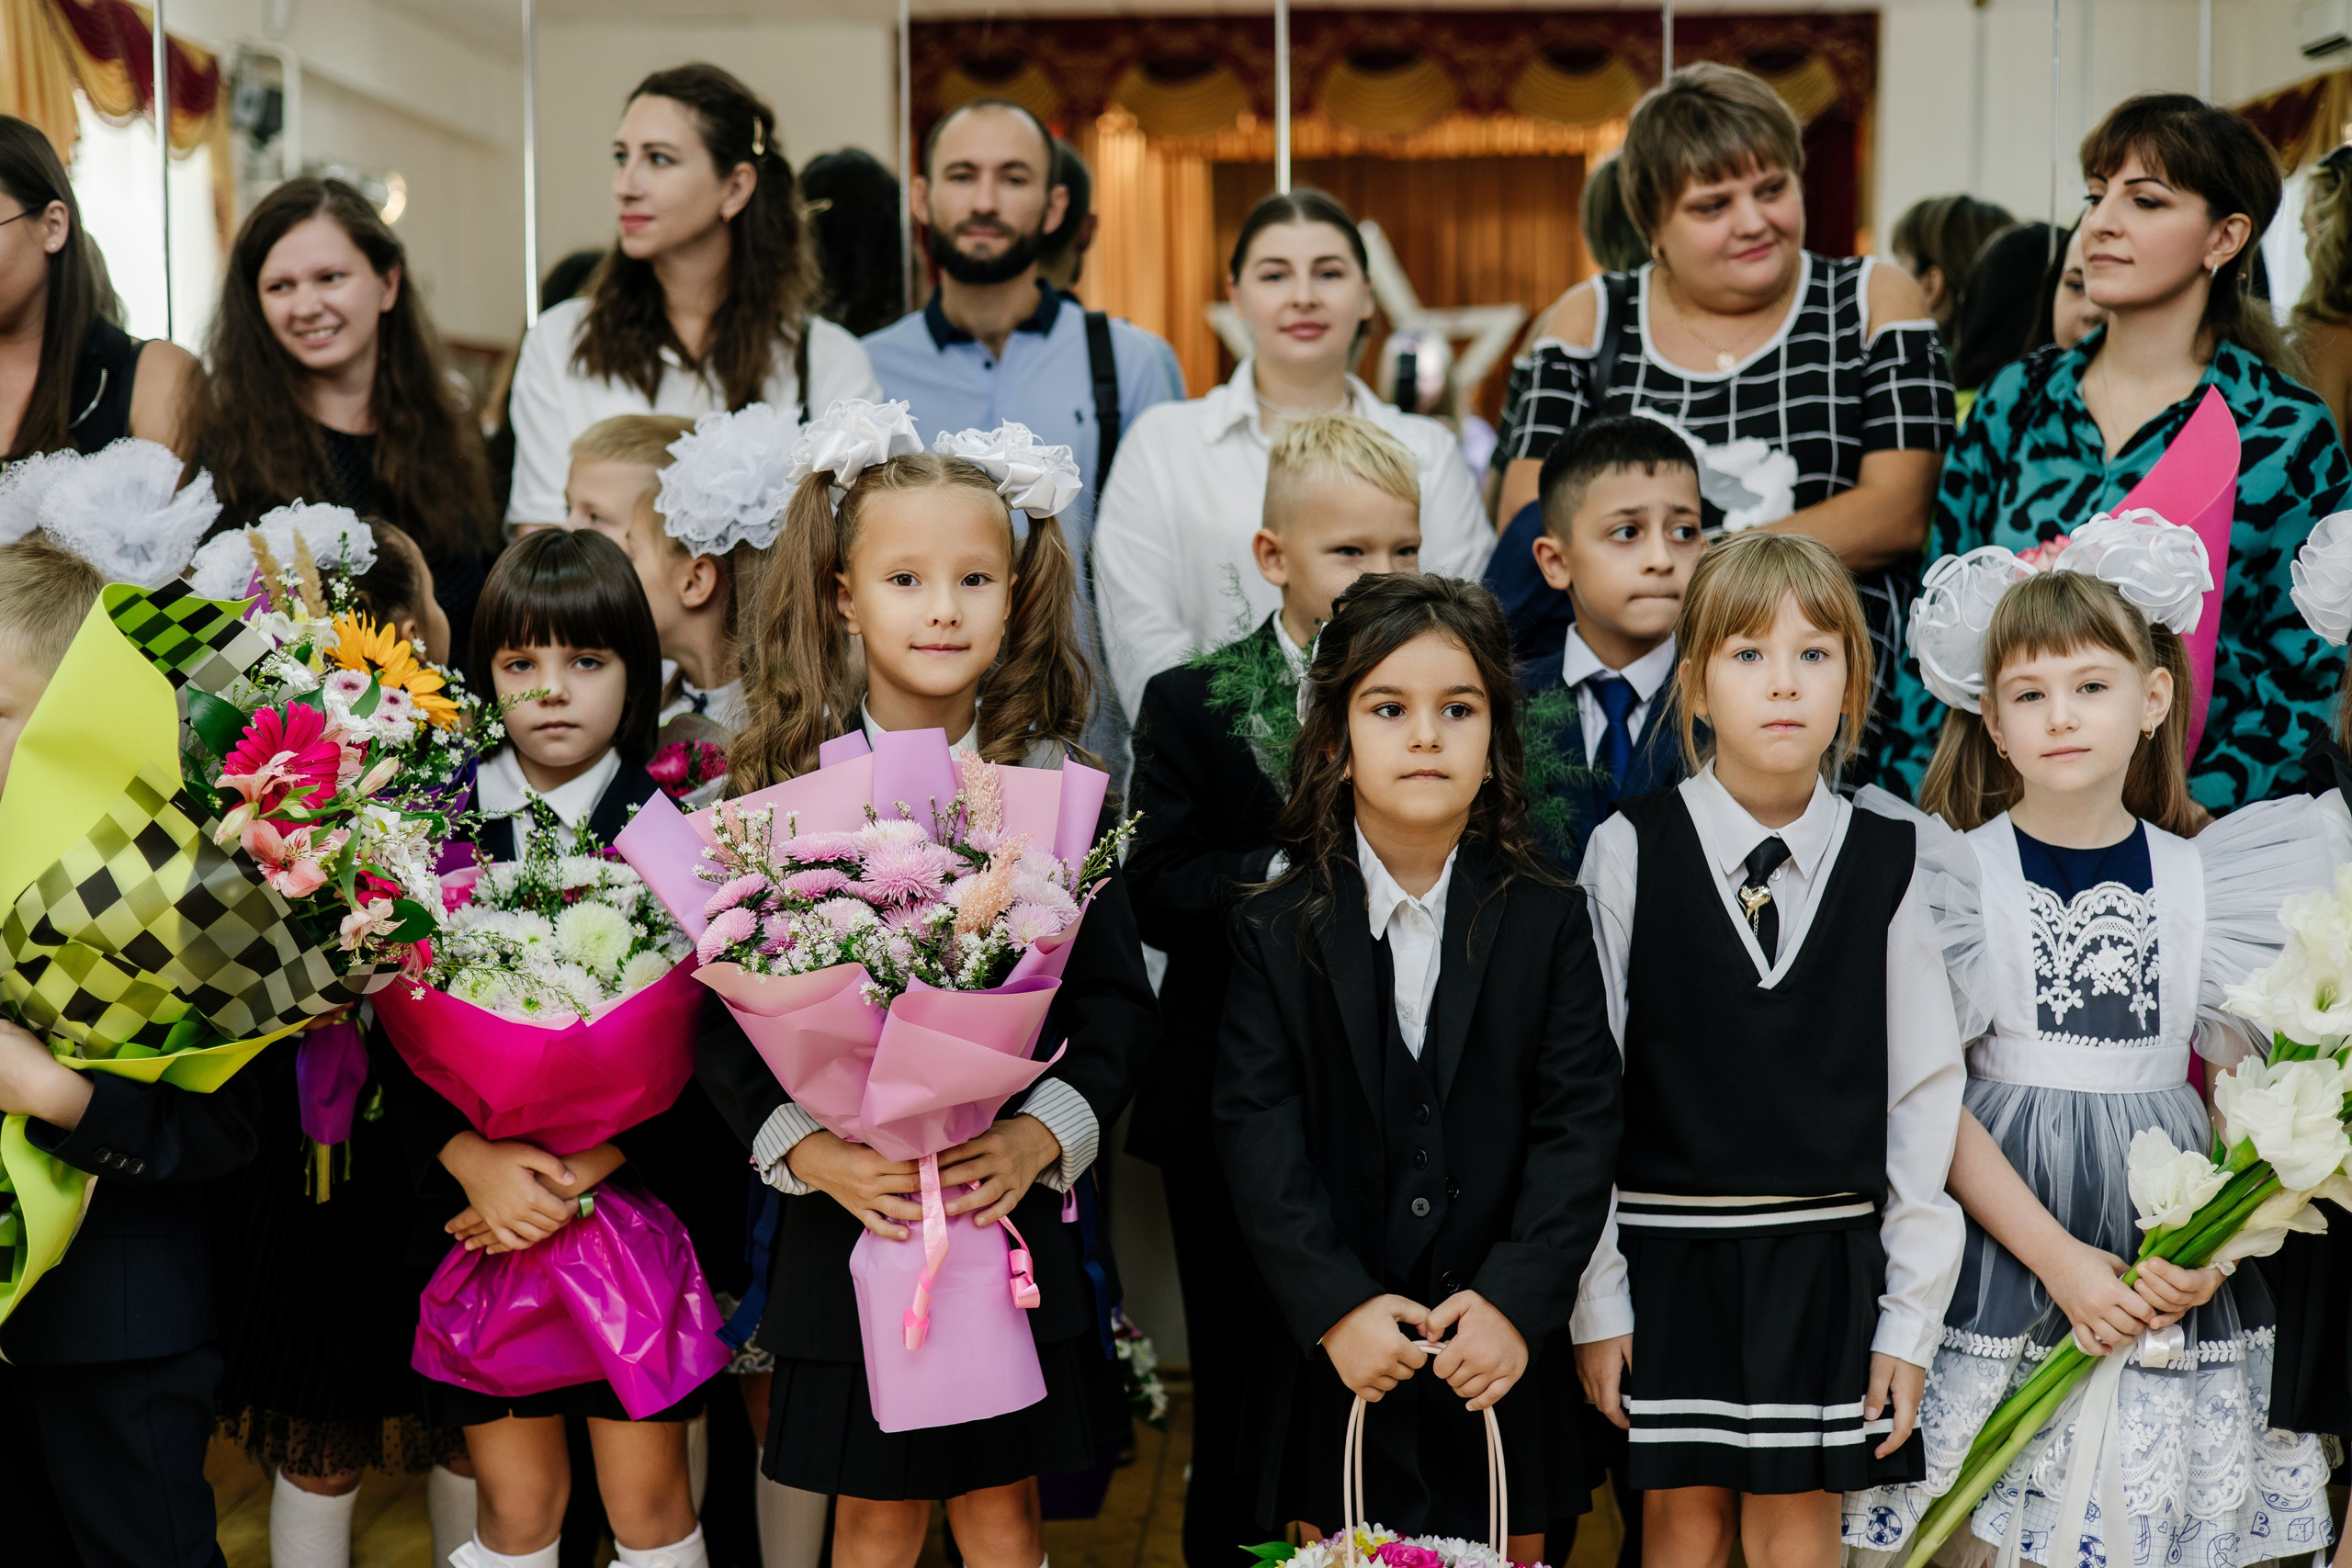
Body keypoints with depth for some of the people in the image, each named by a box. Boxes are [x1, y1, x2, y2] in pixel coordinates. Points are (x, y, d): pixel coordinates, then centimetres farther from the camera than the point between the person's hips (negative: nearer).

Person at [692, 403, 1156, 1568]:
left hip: (1015, 1211, 1)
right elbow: (722, 1010, -4)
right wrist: (807, 1150, -17)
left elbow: (1118, 999, 1)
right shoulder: (785, 788, -3)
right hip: (850, 1214, -1)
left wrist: (1043, 1134, -14)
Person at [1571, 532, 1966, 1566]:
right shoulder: (1629, 851, -4)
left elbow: (1926, 1095, 3)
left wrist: (1911, 1321, 1)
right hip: (1667, 1249, -1)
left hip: (1825, 1258, 1)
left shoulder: (1886, 863, 0)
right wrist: (1594, 1300, -3)